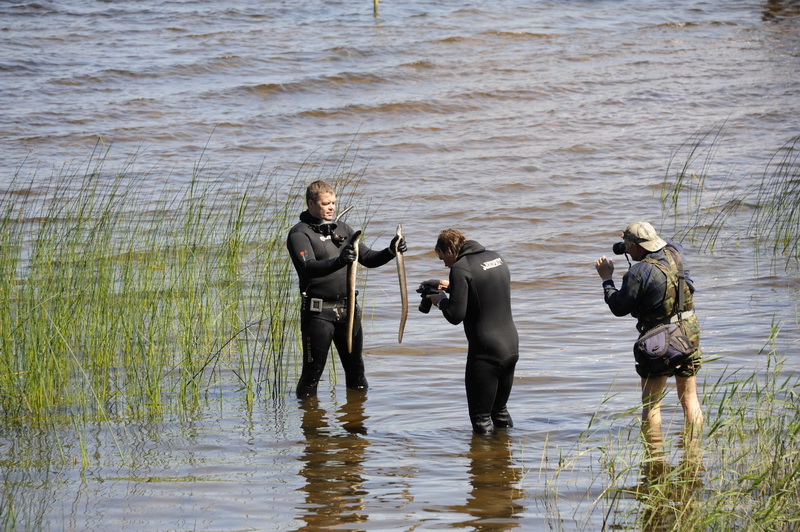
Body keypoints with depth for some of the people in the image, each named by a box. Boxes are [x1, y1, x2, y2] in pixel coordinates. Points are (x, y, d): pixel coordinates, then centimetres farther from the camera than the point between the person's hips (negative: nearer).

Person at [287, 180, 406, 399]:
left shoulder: (343, 229, 14)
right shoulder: (300, 234, -6)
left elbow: (368, 258, 15)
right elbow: (308, 268, -24)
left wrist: (391, 251, -5)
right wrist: (338, 261, -41)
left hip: (348, 308, 6)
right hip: (319, 312, -6)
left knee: (356, 369, 13)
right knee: (312, 372, -3)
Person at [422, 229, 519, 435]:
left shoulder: (461, 269, -13)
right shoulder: (496, 258, 11)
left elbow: (456, 316, -16)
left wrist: (441, 300, 4)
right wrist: (451, 286, 22)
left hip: (486, 352, -8)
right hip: (511, 347, 8)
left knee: (481, 419, 1)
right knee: (500, 410, 22)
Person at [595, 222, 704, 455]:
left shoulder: (639, 273, -20)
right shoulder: (675, 253, -1)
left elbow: (619, 308, -9)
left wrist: (606, 278, 4)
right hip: (690, 331, 6)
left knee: (651, 403, 4)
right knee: (689, 397, 14)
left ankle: (655, 455, 3)